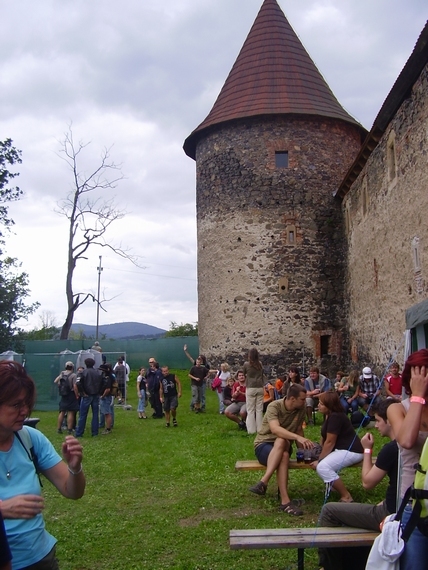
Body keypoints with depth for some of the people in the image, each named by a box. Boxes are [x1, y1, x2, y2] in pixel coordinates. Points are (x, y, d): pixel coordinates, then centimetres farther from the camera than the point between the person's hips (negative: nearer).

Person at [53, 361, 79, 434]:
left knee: (62, 412, 13)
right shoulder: (73, 375, -13)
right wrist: (77, 395, -9)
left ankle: (59, 428, 16)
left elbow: (55, 381, 7)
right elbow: (74, 386, -17)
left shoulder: (62, 374, 4)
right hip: (71, 395, -6)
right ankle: (69, 429, -1)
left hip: (63, 395, 6)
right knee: (71, 412, -1)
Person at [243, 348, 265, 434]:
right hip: (260, 388, 3)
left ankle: (252, 429, 4)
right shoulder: (260, 364, 3)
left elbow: (243, 375, 10)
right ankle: (260, 429, 12)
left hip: (251, 388, -3)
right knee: (259, 409, 8)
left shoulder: (246, 364, -6)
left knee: (250, 410, 3)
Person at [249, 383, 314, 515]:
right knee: (284, 456, -38)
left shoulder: (301, 409, -2)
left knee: (281, 441, -37)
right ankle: (285, 501, -42)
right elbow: (275, 429, -34)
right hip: (264, 445, -3)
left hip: (283, 446, 3)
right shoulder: (274, 406, -18)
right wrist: (298, 437, -47)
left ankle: (263, 482, -43)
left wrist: (303, 449, -1)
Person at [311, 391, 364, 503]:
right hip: (341, 448, 11)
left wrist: (319, 460, -15)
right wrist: (318, 452, 3)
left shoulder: (335, 417, -23)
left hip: (351, 451, -11)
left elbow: (330, 442, -23)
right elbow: (324, 437, 15)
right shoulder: (329, 415, 9)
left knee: (322, 467, -25)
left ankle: (346, 497, -14)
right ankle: (335, 485, 19)